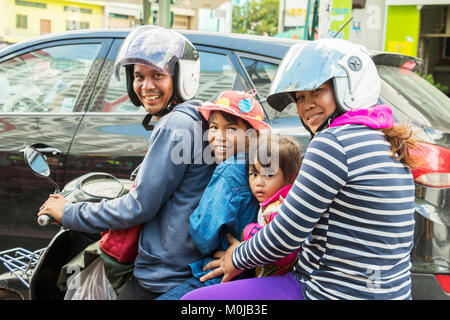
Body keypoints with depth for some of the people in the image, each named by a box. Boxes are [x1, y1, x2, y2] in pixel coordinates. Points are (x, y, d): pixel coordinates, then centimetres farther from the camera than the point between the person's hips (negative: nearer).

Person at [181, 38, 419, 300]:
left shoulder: (334, 141, -19)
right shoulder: (386, 141, 9)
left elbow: (286, 236, -18)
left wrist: (237, 259, 2)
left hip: (333, 292, -10)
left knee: (193, 299, -2)